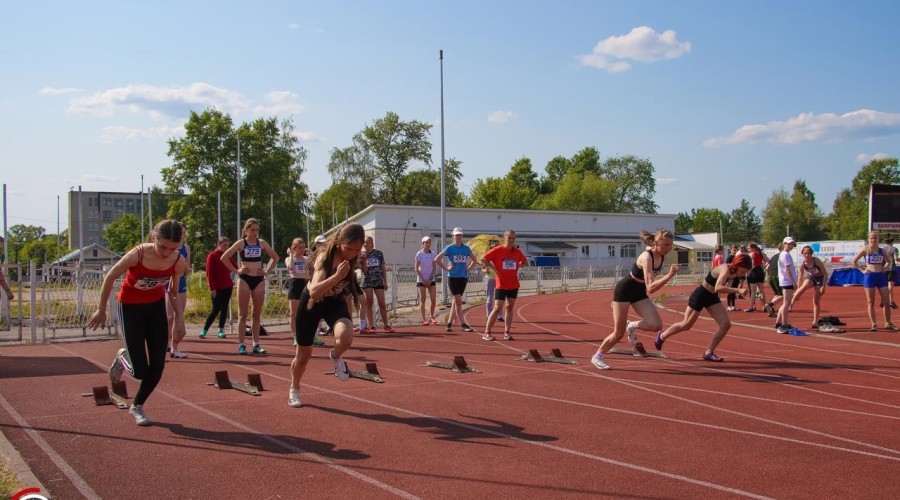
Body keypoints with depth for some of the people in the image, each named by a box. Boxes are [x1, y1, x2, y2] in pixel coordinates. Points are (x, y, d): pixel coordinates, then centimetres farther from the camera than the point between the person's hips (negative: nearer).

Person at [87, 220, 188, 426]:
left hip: (156, 306, 3)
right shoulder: (137, 255, -32)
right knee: (140, 371, -6)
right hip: (130, 307, -3)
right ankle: (122, 358, 30)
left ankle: (137, 406, 25)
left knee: (158, 366, -1)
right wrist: (101, 311, -6)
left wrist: (179, 316, -12)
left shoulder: (179, 262, -21)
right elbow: (110, 278, -14)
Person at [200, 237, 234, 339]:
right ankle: (204, 330, 0)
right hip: (217, 288, -5)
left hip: (227, 287, 5)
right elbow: (209, 273, -10)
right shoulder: (212, 256, -6)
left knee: (224, 308, 6)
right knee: (216, 309, -8)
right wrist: (212, 288, -14)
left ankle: (221, 330, 12)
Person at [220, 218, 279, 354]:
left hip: (259, 280, 3)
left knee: (257, 314, 6)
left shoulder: (262, 243, 7)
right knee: (243, 314, 0)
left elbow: (275, 257, 16)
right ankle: (241, 344, 1)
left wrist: (267, 271, 6)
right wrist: (236, 270, -5)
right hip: (244, 280, -3)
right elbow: (224, 257, -2)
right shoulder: (241, 243, 0)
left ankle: (256, 344, 10)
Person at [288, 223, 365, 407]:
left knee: (346, 337, -30)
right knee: (303, 355, 8)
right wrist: (337, 275, -56)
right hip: (312, 302, -3)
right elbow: (314, 292, -48)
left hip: (335, 302, 3)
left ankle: (336, 357, 6)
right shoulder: (325, 256, -33)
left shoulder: (353, 257, -16)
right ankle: (294, 390, 38)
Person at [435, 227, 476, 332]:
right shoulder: (449, 248, -3)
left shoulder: (466, 248, 9)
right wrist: (446, 268, -9)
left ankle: (449, 323, 17)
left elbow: (474, 260, 22)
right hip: (453, 277, -4)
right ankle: (463, 325, -6)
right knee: (458, 301, -8)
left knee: (455, 301, 9)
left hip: (463, 277, 4)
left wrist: (468, 268, 8)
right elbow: (437, 259, -6)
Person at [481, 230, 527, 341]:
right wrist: (494, 268, -9)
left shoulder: (517, 252, 4)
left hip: (513, 285, 4)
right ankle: (487, 332, -2)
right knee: (497, 308, -8)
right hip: (501, 285, -4)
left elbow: (525, 262, 20)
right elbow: (483, 259, -7)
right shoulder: (497, 250, -9)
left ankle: (507, 332, 14)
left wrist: (517, 266, 4)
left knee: (510, 307, 7)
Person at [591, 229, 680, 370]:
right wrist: (670, 275, -47)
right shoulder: (646, 258, -32)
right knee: (619, 333, -2)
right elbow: (650, 288, -39)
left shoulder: (662, 256, -9)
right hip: (624, 290, -7)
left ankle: (632, 326, 16)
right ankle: (597, 356, 19)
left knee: (656, 325, -13)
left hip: (639, 291, 7)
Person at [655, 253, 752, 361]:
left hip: (712, 297, 8)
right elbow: (718, 288, -45)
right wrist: (738, 290, -50)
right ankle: (661, 336, 33)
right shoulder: (726, 269, -30)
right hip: (700, 295, -8)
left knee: (726, 324, -7)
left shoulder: (733, 270, -6)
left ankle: (708, 352, 2)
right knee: (686, 325, 8)